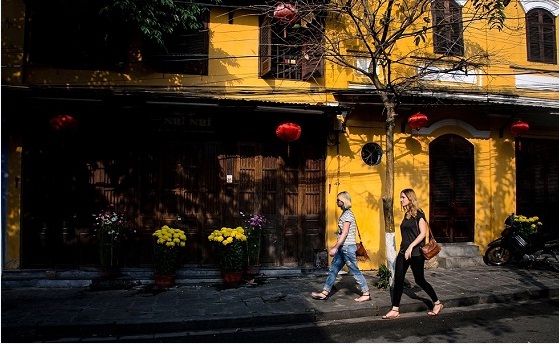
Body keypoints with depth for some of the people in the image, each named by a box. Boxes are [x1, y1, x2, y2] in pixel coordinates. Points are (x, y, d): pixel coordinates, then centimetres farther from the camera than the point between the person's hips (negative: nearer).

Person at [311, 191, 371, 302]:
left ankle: (366, 294, 12)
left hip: (348, 247, -10)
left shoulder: (348, 214, -15)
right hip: (343, 247, 10)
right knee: (333, 269, 8)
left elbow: (345, 233, -21)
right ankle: (325, 293, 11)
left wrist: (335, 247, -22)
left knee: (355, 271, 1)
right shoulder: (344, 213, 13)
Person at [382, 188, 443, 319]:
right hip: (403, 252, 7)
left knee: (420, 280, 5)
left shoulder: (418, 214, -9)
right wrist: (404, 249, 16)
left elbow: (423, 233, -17)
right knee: (398, 280, 1)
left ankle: (437, 303, 26)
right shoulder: (406, 215, 13)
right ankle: (395, 310, 5)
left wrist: (411, 247, -23)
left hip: (416, 253, -7)